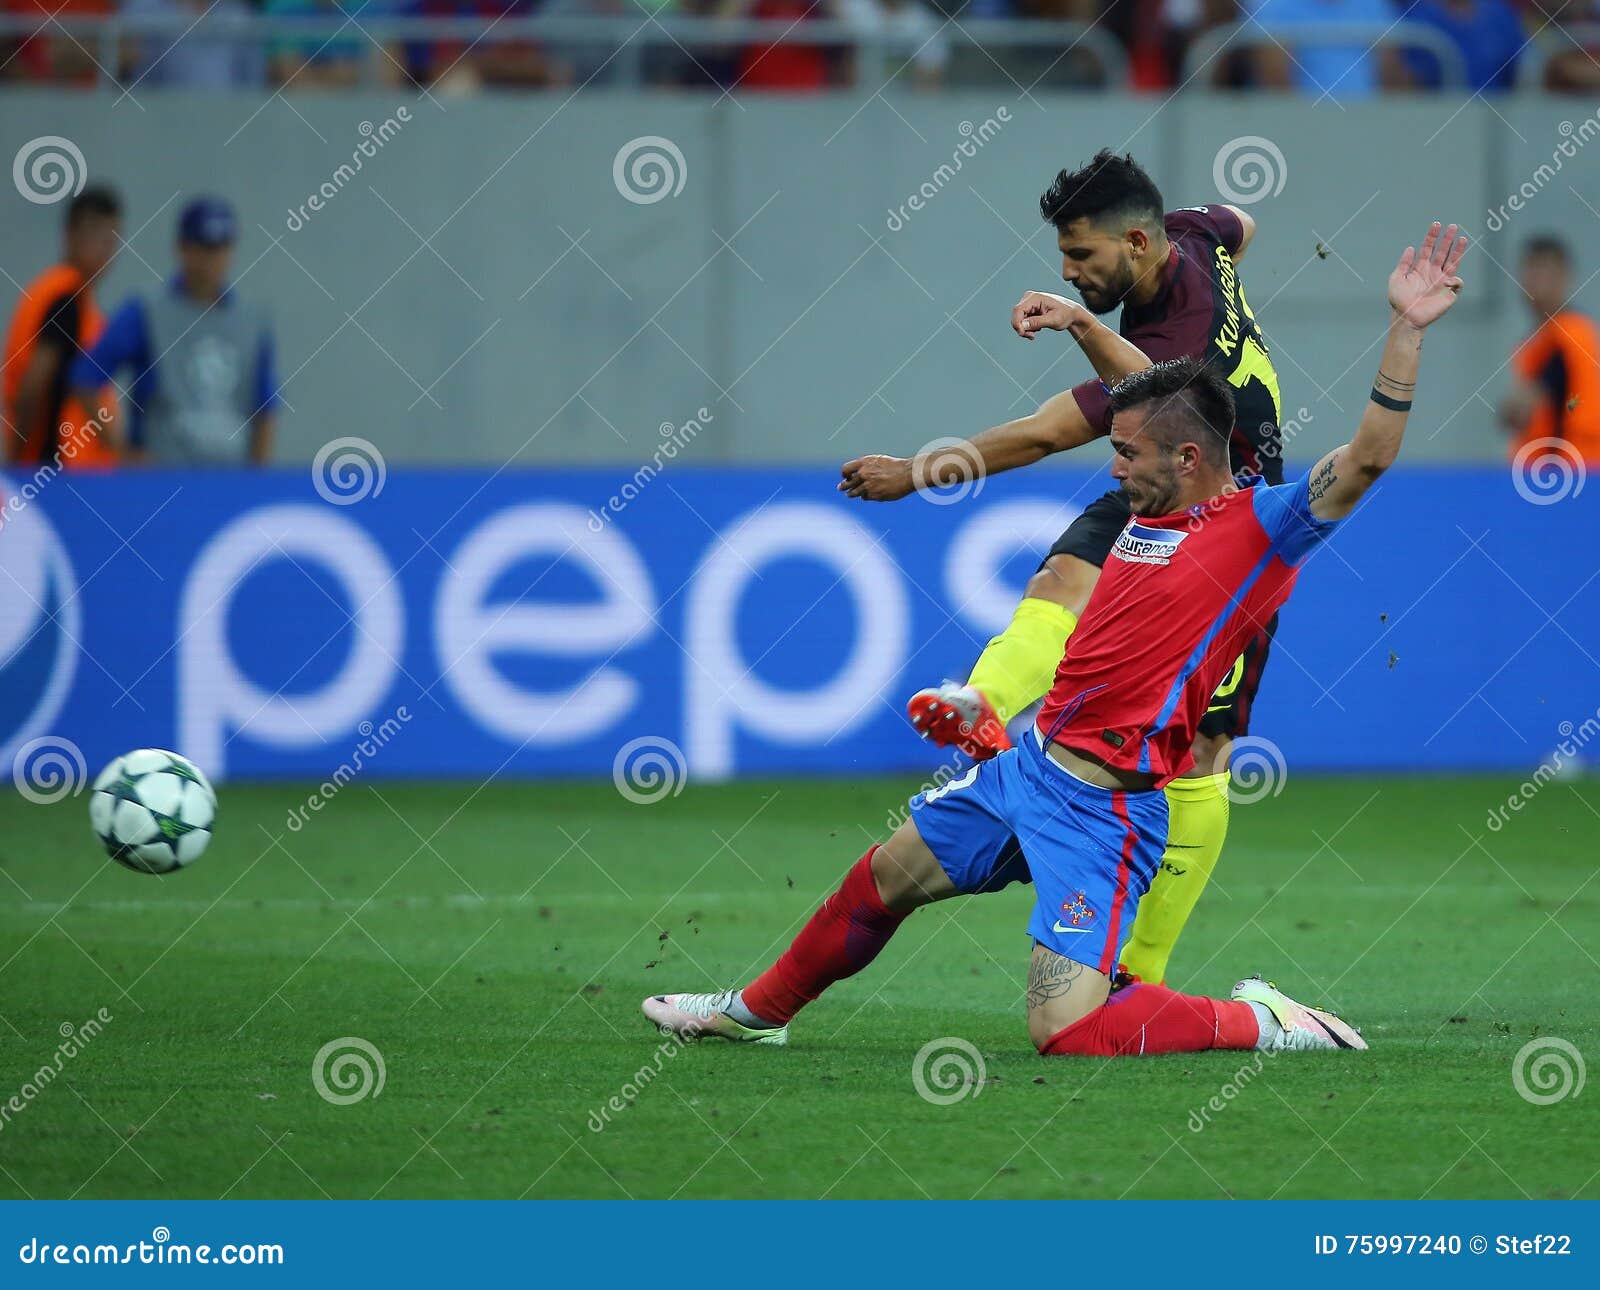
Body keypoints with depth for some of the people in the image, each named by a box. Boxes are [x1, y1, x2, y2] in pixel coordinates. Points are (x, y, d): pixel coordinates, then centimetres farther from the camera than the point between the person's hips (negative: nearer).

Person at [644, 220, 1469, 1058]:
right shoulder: (1153, 507, 8)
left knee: (1064, 1031, -18)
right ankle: (759, 1011, 48)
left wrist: (1405, 329, -30)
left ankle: (1258, 1023, -1)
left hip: (1102, 805, -9)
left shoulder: (1262, 524, -14)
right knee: (880, 880, 25)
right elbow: (1146, 392, 26)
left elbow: (1366, 458, -25)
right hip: (1030, 764, 9)